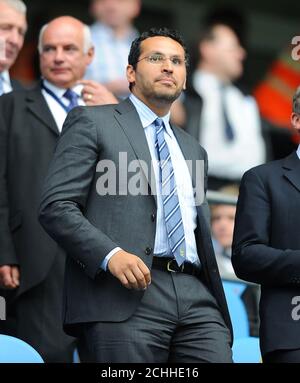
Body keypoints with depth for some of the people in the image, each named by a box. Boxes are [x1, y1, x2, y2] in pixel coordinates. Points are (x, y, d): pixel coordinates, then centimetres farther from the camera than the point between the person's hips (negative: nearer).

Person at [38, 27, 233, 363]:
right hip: (125, 299, -5)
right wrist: (110, 254, -18)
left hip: (197, 298, 5)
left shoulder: (193, 149, 27)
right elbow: (56, 206, -3)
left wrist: (216, 300, 15)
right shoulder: (92, 122, 7)